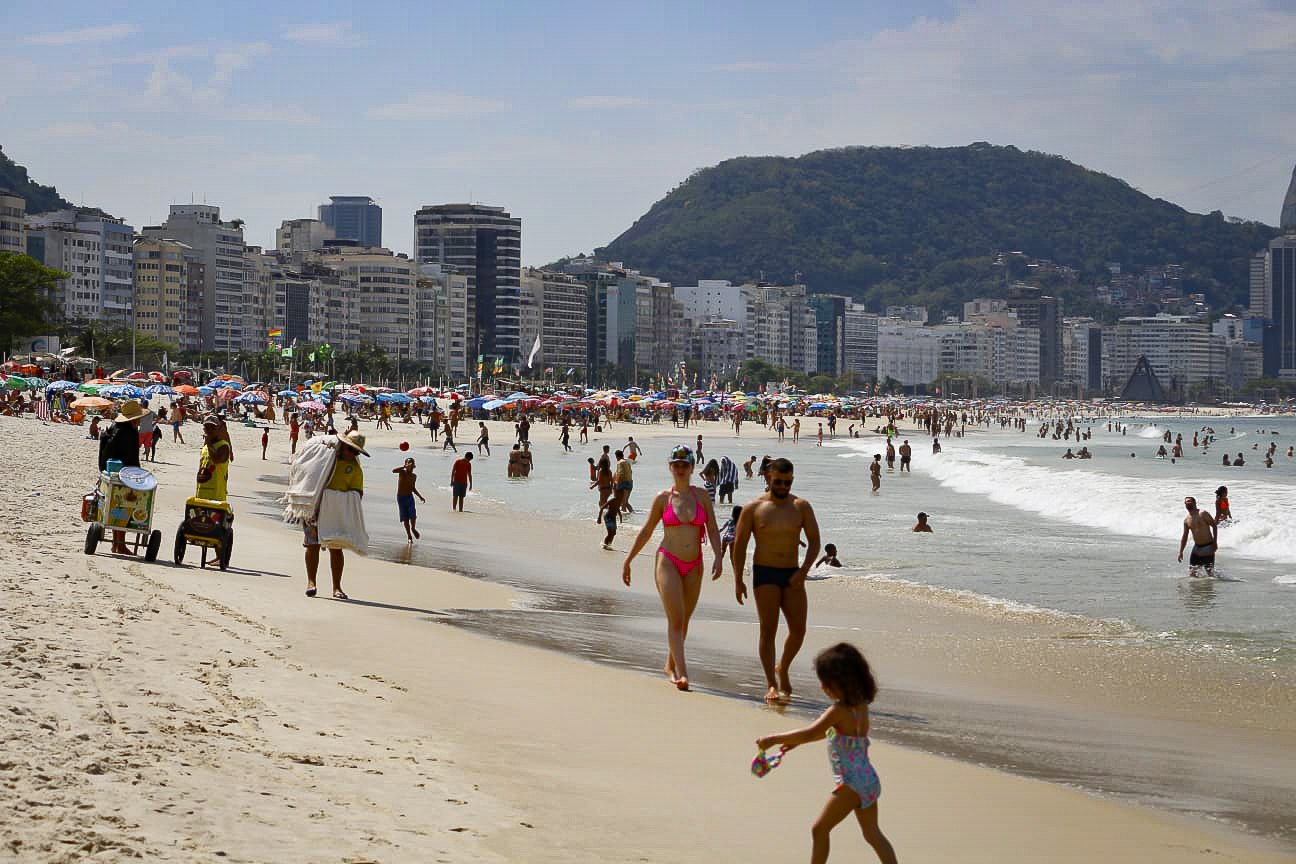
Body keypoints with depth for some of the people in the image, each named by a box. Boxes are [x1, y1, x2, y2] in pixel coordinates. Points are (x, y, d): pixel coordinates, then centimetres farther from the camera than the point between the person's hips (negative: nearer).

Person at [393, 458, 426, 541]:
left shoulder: (414, 476, 6)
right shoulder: (402, 472, -10)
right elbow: (393, 471, -32)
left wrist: (420, 497, 13)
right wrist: (405, 467, -38)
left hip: (410, 497, 3)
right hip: (400, 498, -3)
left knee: (413, 515, -14)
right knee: (405, 517, -2)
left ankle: (413, 528, 15)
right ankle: (409, 535, 10)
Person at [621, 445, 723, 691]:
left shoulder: (701, 496, 4)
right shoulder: (663, 498, 0)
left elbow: (712, 529, 2)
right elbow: (646, 532, 8)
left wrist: (718, 557, -13)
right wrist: (628, 561, 11)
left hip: (694, 566, 3)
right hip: (668, 562, -3)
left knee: (683, 620, 12)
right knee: (675, 619, -13)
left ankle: (670, 666, 29)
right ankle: (681, 672, -18)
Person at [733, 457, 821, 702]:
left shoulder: (801, 507, 3)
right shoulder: (753, 508, -2)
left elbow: (814, 541, 2)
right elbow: (739, 544, 2)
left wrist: (803, 571, -12)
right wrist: (738, 580, -1)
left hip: (792, 575, 3)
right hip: (764, 574, -2)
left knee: (798, 630, -1)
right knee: (768, 630, -10)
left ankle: (783, 668, 27)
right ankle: (772, 685, -8)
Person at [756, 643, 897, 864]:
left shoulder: (839, 710, -21)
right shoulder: (860, 705, 6)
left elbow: (810, 733, -28)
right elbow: (828, 731, 19)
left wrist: (774, 739, -21)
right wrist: (797, 741, 18)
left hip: (851, 784, -9)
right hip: (869, 780, 9)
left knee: (819, 829, 6)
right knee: (873, 834, 16)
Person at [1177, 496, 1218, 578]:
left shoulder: (1202, 514, -8)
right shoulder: (1186, 519, 8)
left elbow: (1214, 526, -7)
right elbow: (1184, 537, 14)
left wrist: (1215, 542, -14)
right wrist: (1181, 552, 9)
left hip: (1208, 547, -5)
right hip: (1196, 548, 5)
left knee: (1210, 573, -2)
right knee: (1191, 572, 0)